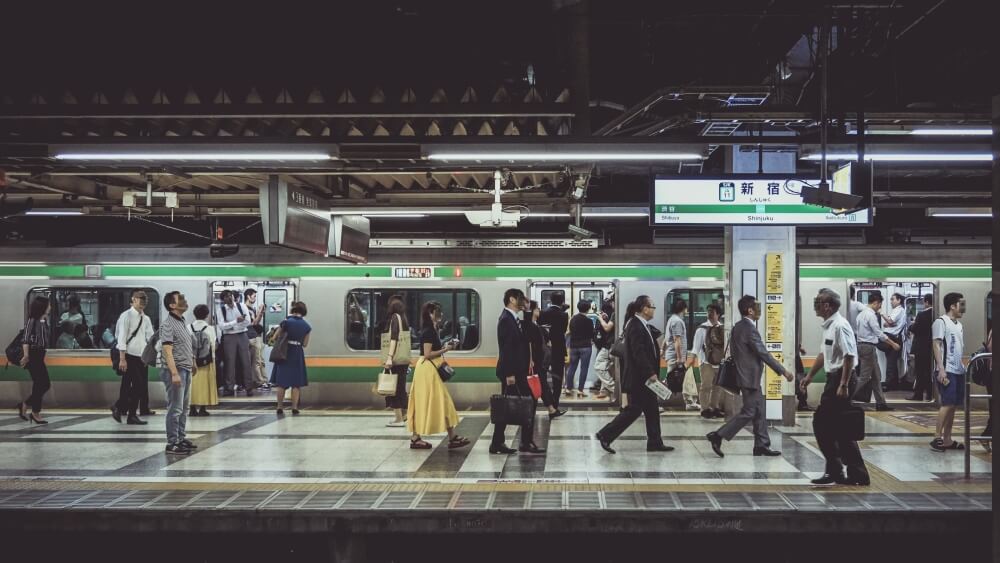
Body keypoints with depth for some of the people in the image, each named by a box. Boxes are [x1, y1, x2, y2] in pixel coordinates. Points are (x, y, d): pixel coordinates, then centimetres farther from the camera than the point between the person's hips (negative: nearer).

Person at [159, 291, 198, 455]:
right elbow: (167, 350, -19)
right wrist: (174, 373, -24)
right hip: (175, 370, -9)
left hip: (185, 369, 9)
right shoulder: (168, 324, -13)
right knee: (175, 408, -6)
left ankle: (181, 438, 23)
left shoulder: (183, 322, 14)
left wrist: (192, 363, 22)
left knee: (184, 408, 15)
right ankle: (172, 444, -2)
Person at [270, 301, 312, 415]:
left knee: (281, 382, 7)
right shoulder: (306, 326, 0)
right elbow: (305, 344, 3)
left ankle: (280, 407, 6)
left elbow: (275, 338, -2)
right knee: (296, 382, 8)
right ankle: (294, 407, 3)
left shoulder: (286, 322, -8)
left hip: (284, 353, -1)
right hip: (298, 354, 2)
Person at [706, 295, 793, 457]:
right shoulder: (749, 329, -19)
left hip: (746, 375, 10)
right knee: (749, 412, -5)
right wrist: (783, 371, -16)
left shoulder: (737, 327, 10)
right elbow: (763, 353, -20)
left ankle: (762, 445, 16)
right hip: (750, 377, -10)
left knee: (759, 412, 12)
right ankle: (718, 436, -4)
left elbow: (734, 352, 16)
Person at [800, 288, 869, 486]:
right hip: (833, 379, 10)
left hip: (841, 380, -10)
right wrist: (809, 376, 27)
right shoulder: (828, 326, 13)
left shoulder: (840, 326, -18)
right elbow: (824, 354, 24)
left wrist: (843, 385, -25)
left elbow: (849, 356, -24)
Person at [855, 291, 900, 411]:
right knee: (865, 376, -6)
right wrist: (893, 344, -8)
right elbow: (879, 333, -15)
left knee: (876, 376, 12)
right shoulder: (871, 315, -15)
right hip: (868, 347, -10)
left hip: (862, 346, 10)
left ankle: (880, 402, 15)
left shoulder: (862, 314, 13)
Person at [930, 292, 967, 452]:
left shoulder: (959, 324, 18)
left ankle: (947, 440, 12)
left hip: (958, 370, 8)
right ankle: (937, 438, -8)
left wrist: (965, 367, 15)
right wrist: (941, 369, -19)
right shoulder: (941, 322, -7)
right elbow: (936, 345, -13)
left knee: (953, 405, 8)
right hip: (946, 370, -8)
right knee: (948, 404, -12)